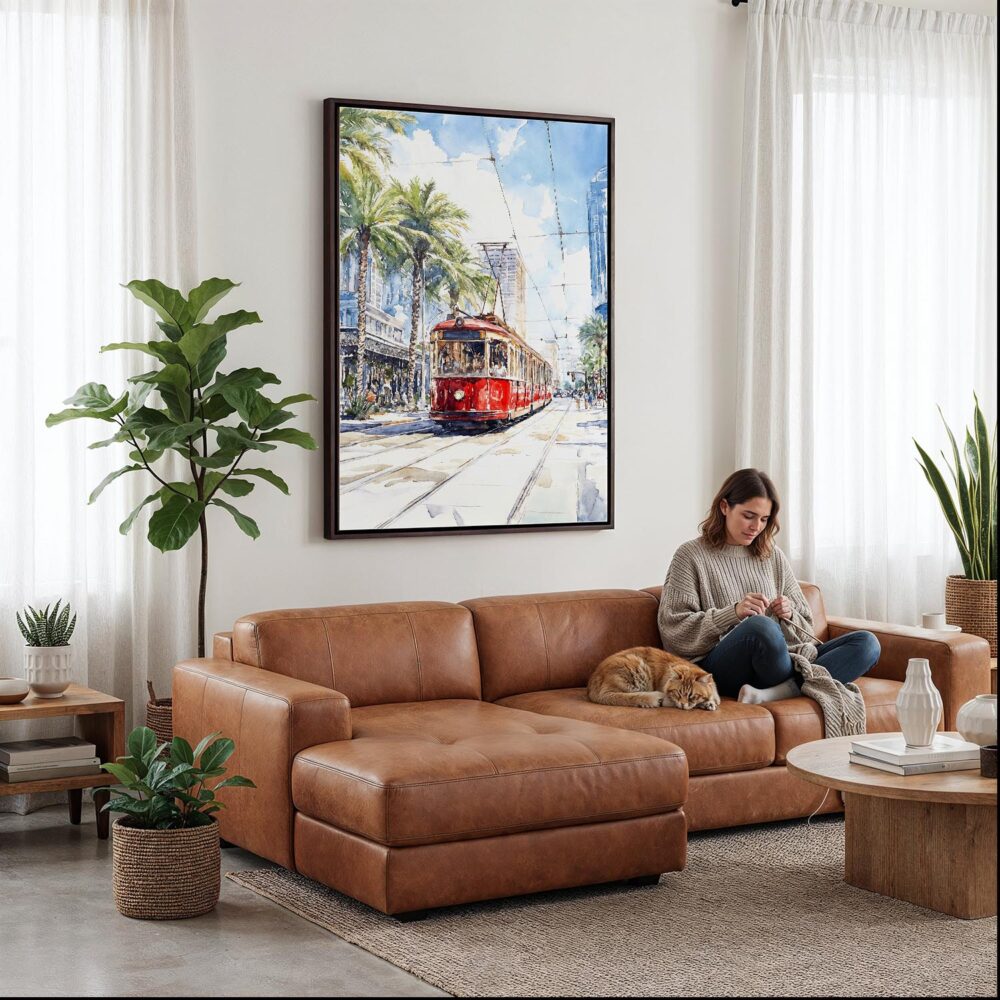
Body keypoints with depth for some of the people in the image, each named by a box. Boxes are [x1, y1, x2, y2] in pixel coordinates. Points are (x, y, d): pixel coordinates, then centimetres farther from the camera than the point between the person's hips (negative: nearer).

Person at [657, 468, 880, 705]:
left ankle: (776, 692, -30)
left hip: (783, 661, 6)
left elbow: (804, 628, 24)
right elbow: (673, 631, -3)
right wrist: (733, 613, -15)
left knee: (867, 643, -15)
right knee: (761, 626, -39)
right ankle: (799, 686, -13)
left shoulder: (773, 556, 21)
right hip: (721, 667, -6)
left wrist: (788, 615, -1)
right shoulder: (691, 556, 6)